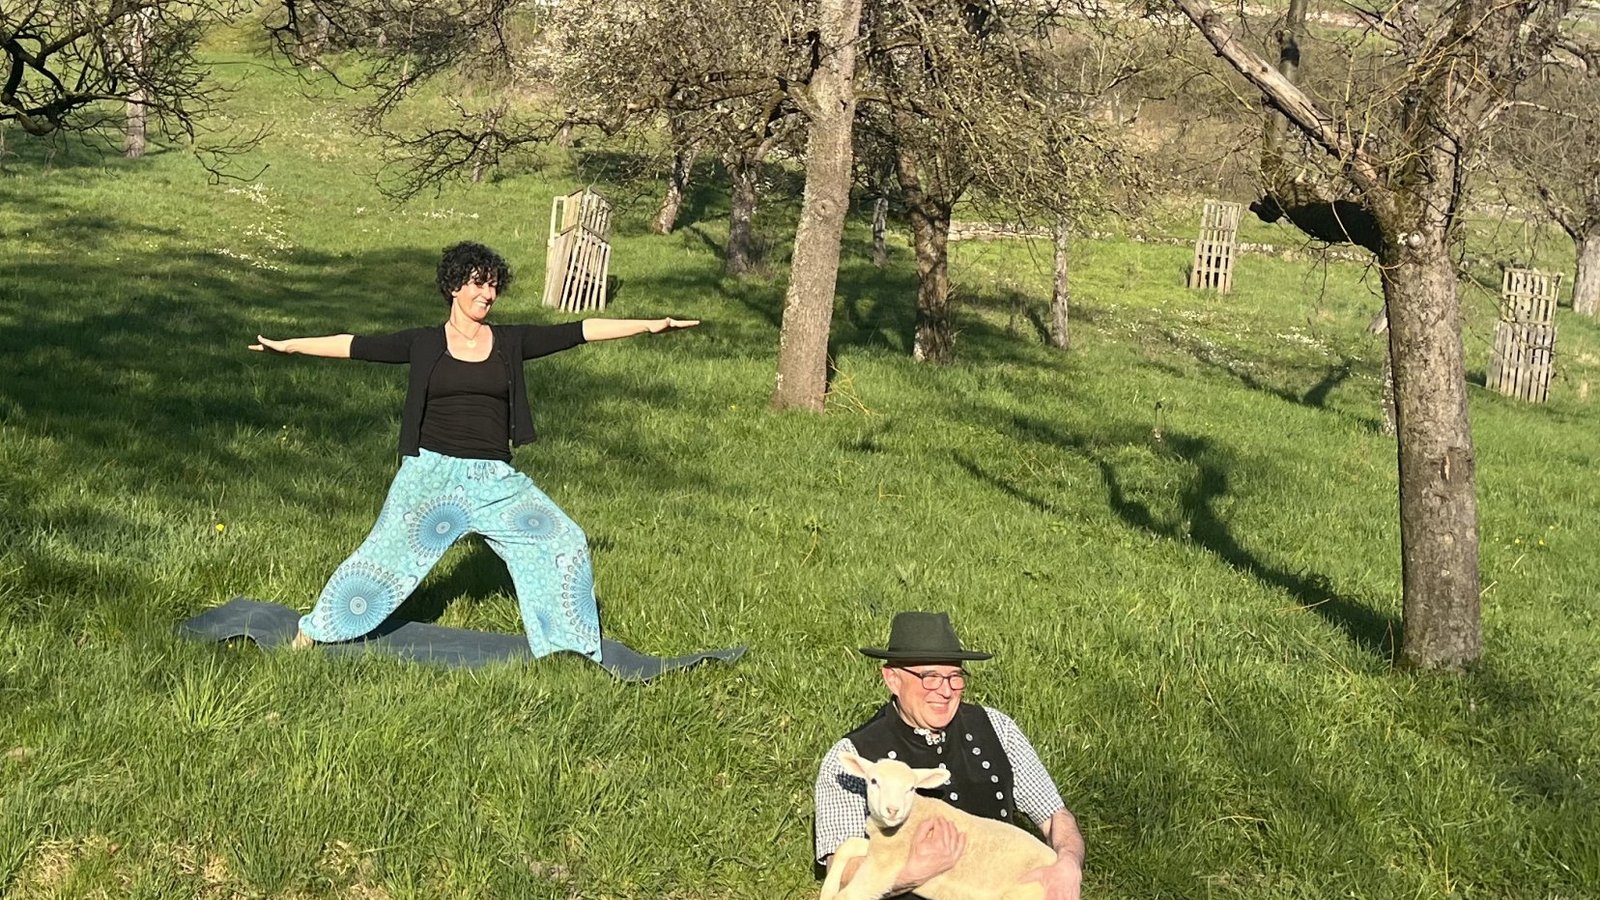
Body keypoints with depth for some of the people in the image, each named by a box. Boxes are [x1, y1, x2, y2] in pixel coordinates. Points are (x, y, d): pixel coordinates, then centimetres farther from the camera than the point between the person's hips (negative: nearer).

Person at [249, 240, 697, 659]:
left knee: (565, 543, -2)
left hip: (496, 479, 2)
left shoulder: (510, 341, 5)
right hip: (432, 471, -2)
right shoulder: (424, 343, 2)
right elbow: (356, 346, 0)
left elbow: (579, 331, 1)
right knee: (385, 554, 0)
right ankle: (311, 632, 17)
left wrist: (649, 325, -3)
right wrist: (288, 345, -5)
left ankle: (571, 642, 14)